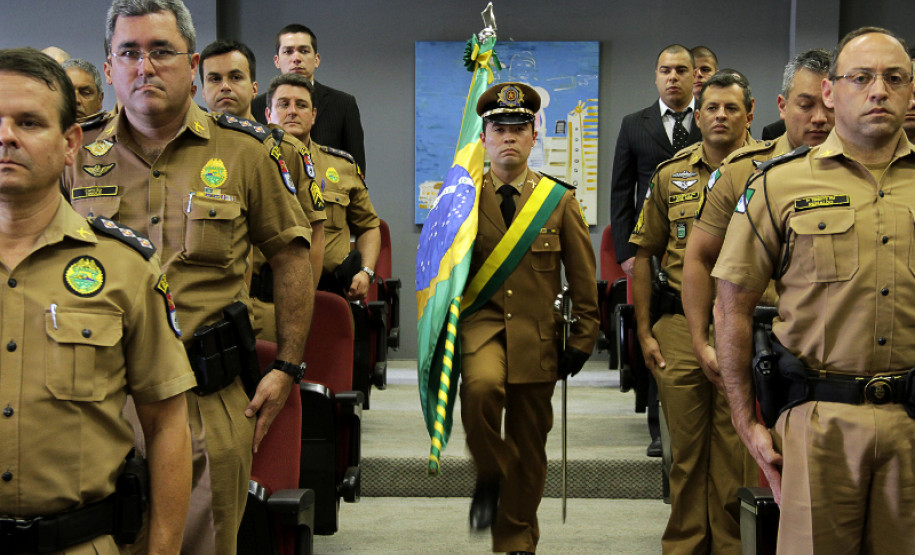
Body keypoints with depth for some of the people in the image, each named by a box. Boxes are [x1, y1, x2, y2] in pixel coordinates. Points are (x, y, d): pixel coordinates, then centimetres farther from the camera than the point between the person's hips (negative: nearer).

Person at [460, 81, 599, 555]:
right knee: (481, 387, -33)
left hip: (536, 333, 1)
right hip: (481, 321, -1)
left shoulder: (560, 200, 4)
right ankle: (489, 476, -6)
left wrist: (583, 339, 4)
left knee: (529, 446, 6)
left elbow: (582, 277, 8)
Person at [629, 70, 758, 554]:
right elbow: (644, 255, 11)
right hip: (679, 327, 2)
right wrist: (645, 332, 6)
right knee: (686, 446, 9)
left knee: (736, 447, 4)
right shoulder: (670, 176, 8)